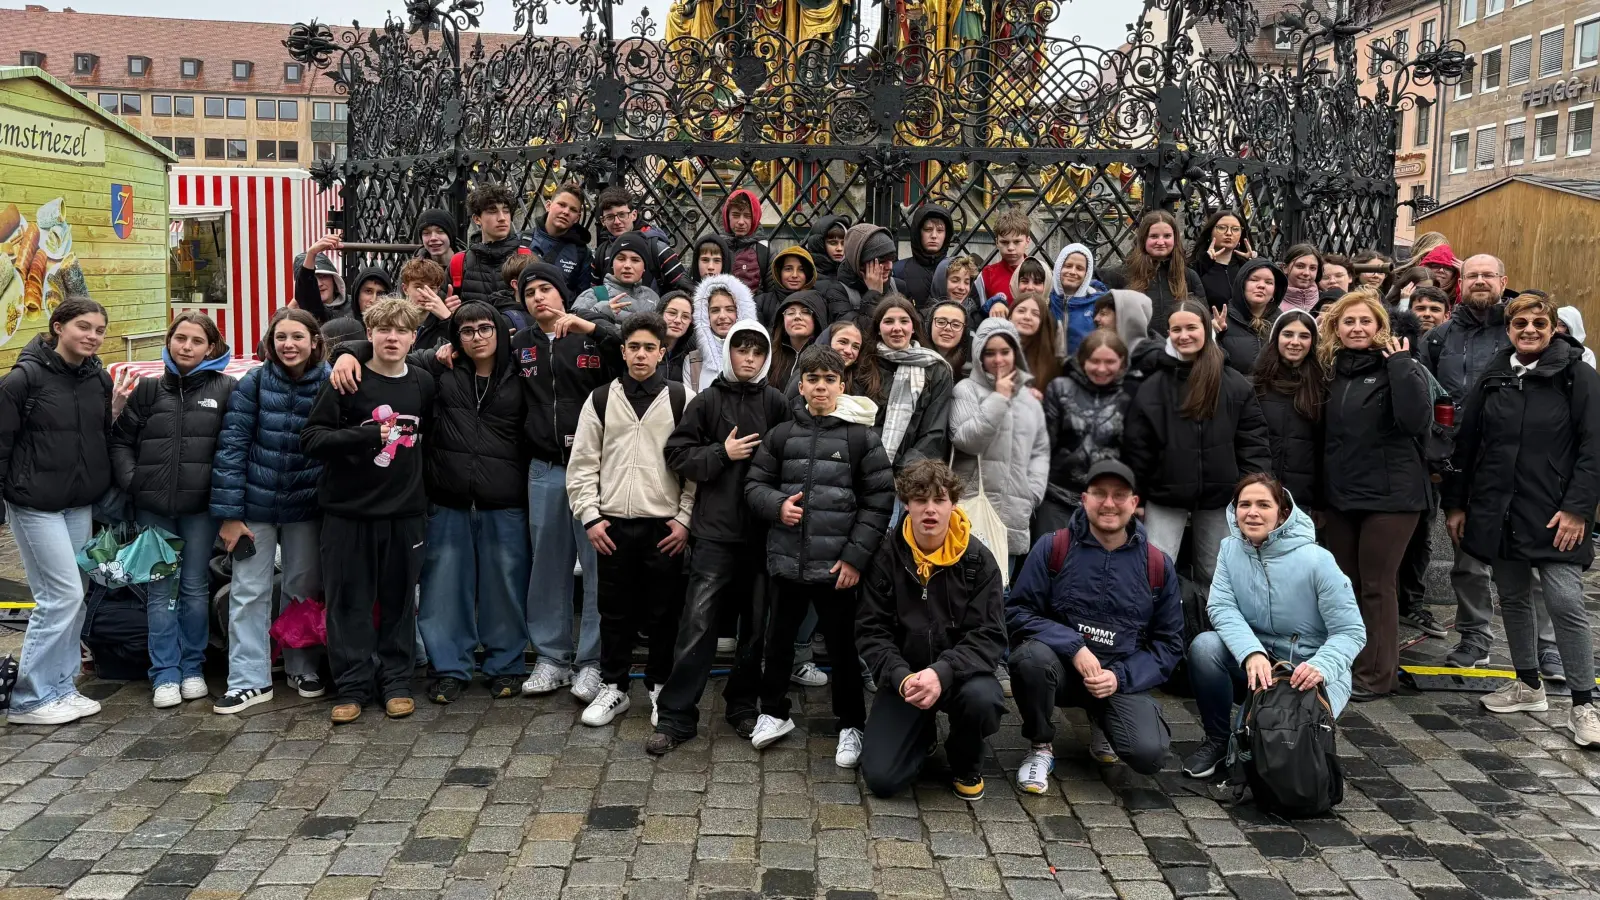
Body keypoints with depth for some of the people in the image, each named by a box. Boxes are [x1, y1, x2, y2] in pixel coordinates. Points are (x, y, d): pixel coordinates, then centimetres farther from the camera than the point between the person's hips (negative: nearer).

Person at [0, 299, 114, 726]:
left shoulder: (99, 379, 6)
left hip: (79, 505, 6)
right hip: (35, 505, -6)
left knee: (68, 597, 9)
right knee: (63, 594, -8)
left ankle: (60, 687, 19)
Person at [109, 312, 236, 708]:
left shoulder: (226, 389, 0)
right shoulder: (149, 390, 7)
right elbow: (121, 440, 11)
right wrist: (130, 481, -1)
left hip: (201, 507, -2)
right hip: (153, 507, 2)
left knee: (195, 588, 7)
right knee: (160, 590, 5)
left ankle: (192, 668, 19)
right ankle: (165, 675, 11)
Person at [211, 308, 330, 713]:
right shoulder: (253, 383, -9)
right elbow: (231, 447, -9)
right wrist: (229, 513, -11)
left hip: (306, 507, 1)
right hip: (255, 505, 0)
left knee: (303, 589, 12)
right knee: (249, 592, 3)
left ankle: (303, 668, 28)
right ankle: (250, 680, 12)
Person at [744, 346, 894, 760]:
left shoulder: (862, 438, -2)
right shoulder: (780, 435, 6)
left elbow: (879, 500, -3)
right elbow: (755, 485, 12)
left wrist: (855, 556, -9)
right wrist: (777, 505, -10)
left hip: (837, 565, -3)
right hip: (786, 560, 3)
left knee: (843, 646, 7)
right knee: (778, 640, 16)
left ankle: (851, 725, 24)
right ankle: (775, 712, 36)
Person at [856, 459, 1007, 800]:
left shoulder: (978, 560, -9)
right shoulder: (885, 558, -8)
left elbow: (989, 635, -14)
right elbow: (871, 631, -7)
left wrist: (942, 673, -31)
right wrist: (901, 677, -25)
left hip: (960, 673, 0)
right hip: (904, 677, 1)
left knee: (983, 698, -36)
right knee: (881, 778, -13)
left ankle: (966, 762, 1)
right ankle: (924, 734, 23)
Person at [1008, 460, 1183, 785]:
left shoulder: (1158, 566, 1)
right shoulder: (1052, 548, -5)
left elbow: (1169, 643, 5)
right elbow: (1017, 613, -7)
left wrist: (1120, 677, -11)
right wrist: (1073, 647, -21)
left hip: (1123, 680, 1)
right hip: (1061, 667, -1)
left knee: (1148, 754, -24)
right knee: (1032, 656, -36)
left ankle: (1101, 720, 15)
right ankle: (1040, 747, -5)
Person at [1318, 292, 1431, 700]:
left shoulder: (1399, 366, -7)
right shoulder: (1331, 369, 8)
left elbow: (1417, 422, -23)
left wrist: (1401, 366, -23)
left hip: (1389, 496, -5)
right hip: (1340, 495, 6)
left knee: (1376, 586, 0)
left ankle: (1376, 674, 11)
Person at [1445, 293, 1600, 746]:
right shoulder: (1493, 378, 10)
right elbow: (1466, 443, 13)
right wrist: (1456, 503, 10)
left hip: (1553, 516, -5)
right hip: (1498, 512, 5)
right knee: (1513, 598, 13)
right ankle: (1529, 686, 28)